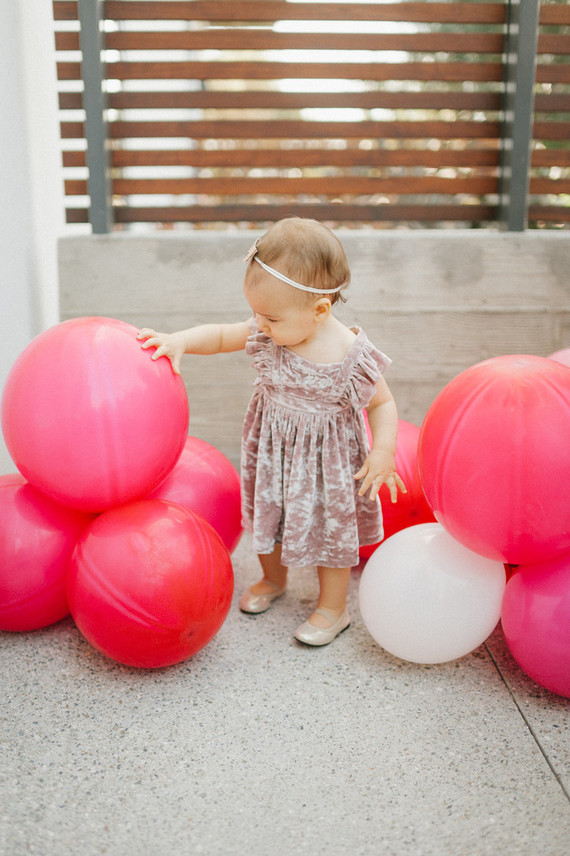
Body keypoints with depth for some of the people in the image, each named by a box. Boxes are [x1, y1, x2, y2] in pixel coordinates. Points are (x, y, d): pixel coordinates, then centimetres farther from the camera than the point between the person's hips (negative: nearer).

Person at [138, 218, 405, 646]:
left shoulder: (353, 358, -27)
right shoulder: (267, 336, -17)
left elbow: (383, 404, -13)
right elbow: (219, 336, -3)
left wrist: (383, 451, -24)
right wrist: (179, 341, -20)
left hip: (326, 462, -4)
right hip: (270, 453, 5)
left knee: (329, 530, 14)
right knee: (266, 517, 23)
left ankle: (333, 608, 35)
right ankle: (273, 578, 52)